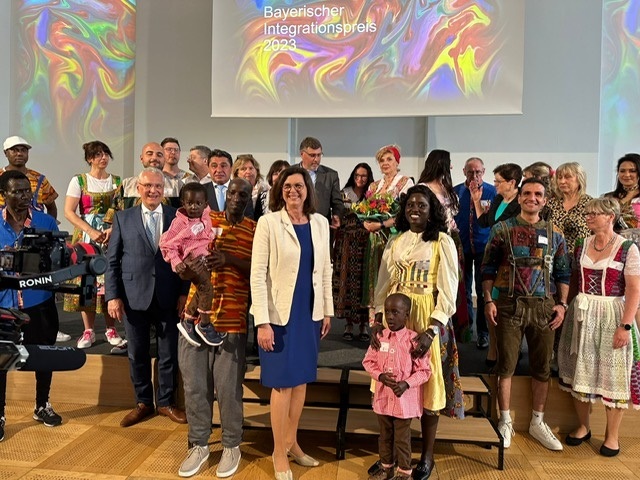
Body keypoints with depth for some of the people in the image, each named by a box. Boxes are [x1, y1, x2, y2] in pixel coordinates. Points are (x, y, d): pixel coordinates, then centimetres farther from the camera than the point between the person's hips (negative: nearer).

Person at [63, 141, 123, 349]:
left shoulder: (118, 181, 8)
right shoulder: (79, 180, 3)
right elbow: (69, 211, -5)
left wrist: (113, 229, -16)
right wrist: (91, 232, -16)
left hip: (112, 236, 1)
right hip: (86, 237, -1)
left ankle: (111, 329, 9)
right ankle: (89, 331, 10)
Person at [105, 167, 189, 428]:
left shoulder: (178, 217, 3)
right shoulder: (123, 218, 4)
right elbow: (112, 261, 3)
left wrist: (184, 292, -5)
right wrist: (113, 296, -5)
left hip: (168, 297, 0)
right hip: (134, 296, 1)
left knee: (169, 354, 9)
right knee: (137, 354, 12)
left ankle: (166, 402, 28)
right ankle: (143, 402, 31)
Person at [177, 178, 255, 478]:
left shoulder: (256, 231, 2)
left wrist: (230, 259, -20)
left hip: (232, 319, -2)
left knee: (228, 386, 4)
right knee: (194, 383, 8)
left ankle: (231, 445, 24)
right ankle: (198, 444, 26)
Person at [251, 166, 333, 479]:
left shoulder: (320, 223, 3)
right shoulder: (268, 222, -10)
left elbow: (325, 269, 10)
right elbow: (257, 274, -12)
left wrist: (328, 310, 9)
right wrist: (262, 322, -16)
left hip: (310, 312, 5)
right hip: (280, 313, -4)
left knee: (302, 380, 14)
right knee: (283, 383, 5)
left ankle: (291, 442, 34)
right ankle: (279, 452, 24)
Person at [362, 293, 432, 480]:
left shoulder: (413, 339, -14)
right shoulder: (379, 336, -3)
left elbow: (424, 371, -11)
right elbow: (368, 361, 4)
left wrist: (406, 384, -24)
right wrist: (380, 376, -14)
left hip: (404, 399, -4)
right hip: (383, 397, 4)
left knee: (402, 438, 10)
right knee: (385, 435, 20)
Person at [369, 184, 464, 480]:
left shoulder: (442, 242, -5)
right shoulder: (395, 242, 8)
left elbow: (447, 292, -9)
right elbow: (383, 286, 7)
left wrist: (431, 331, -18)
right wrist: (378, 321, -5)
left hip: (428, 323, -4)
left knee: (427, 386, 6)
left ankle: (427, 456, 24)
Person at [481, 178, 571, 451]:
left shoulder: (555, 234, 8)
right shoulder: (502, 230, 0)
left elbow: (563, 273, 11)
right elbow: (488, 268, 0)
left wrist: (562, 304, 0)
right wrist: (488, 300, -8)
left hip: (544, 307, 3)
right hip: (509, 305, -2)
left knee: (542, 367, 11)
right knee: (506, 366, 4)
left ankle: (537, 423, 27)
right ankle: (505, 422, 19)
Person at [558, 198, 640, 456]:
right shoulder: (581, 245, 5)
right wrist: (569, 312, 3)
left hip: (611, 316, -4)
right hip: (581, 316, 4)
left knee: (613, 375, 5)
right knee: (581, 370, 11)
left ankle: (612, 435, 21)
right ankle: (583, 427, 27)